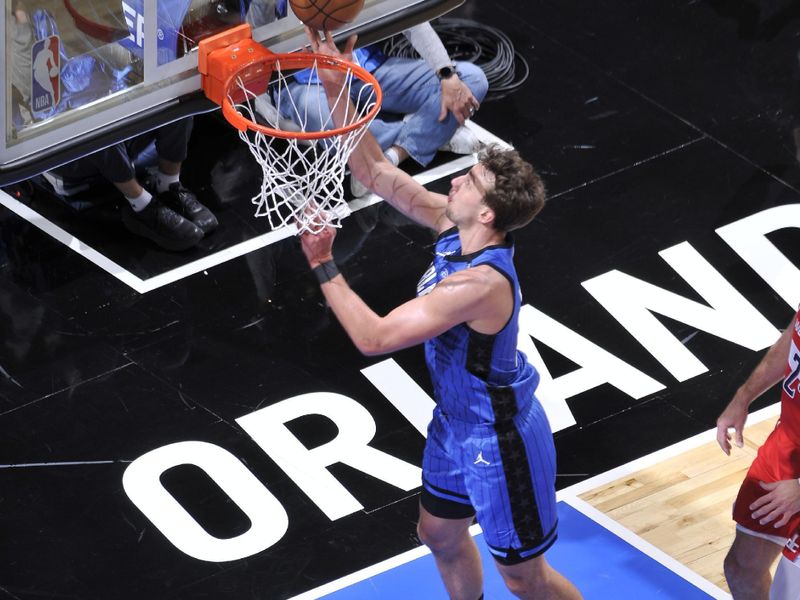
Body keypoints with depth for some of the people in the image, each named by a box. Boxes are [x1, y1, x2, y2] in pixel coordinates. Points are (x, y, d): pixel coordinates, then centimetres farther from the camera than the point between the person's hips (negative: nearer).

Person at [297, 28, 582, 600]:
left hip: (498, 439, -9)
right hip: (457, 422, 9)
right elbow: (376, 171, -5)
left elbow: (373, 337, -35)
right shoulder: (455, 228, -11)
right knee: (441, 532, 27)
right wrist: (336, 89, -14)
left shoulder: (481, 282, -37)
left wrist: (323, 265, -30)